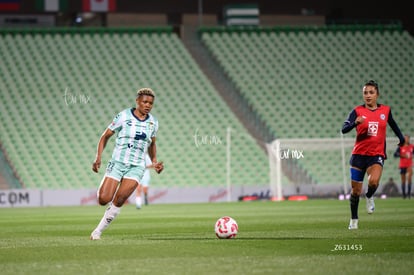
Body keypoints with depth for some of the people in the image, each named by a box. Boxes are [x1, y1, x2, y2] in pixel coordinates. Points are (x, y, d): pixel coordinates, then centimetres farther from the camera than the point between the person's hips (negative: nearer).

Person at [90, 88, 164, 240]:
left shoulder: (153, 122, 6)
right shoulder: (124, 116, -6)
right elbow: (105, 136, 1)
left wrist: (155, 162, 9)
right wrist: (98, 157, -10)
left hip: (136, 167, 2)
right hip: (117, 163, -2)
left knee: (119, 200, -17)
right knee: (103, 200, -13)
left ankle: (98, 231, -4)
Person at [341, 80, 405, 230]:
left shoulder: (385, 110, 3)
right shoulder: (358, 111, -4)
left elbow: (393, 124, 24)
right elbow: (344, 129, -15)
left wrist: (401, 138, 25)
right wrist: (355, 123, -33)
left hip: (377, 154, 0)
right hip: (359, 154, 0)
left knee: (373, 181, -29)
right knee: (355, 190, 6)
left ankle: (369, 197, 6)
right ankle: (354, 220, 27)